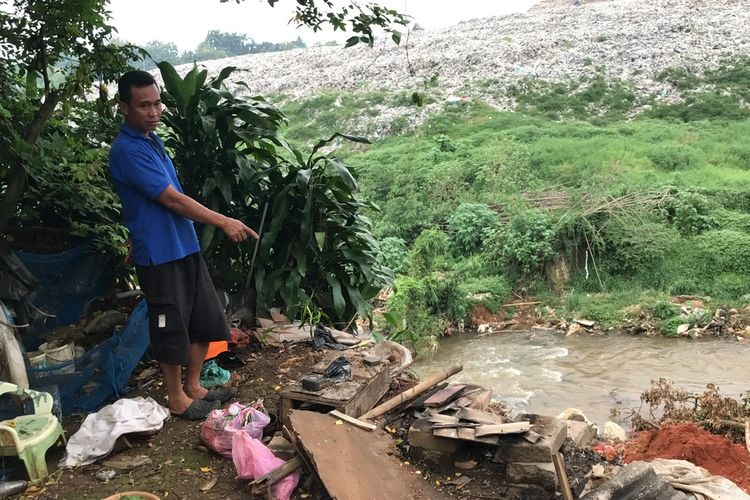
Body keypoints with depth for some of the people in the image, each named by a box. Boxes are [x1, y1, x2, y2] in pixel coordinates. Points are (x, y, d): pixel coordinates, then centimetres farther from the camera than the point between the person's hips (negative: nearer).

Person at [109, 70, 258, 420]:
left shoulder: (152, 139, 12)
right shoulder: (127, 150, -18)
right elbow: (171, 199, -21)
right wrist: (223, 222, -18)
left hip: (185, 246, 9)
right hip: (159, 254, -9)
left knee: (206, 320, 14)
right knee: (172, 328, 4)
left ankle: (193, 386, 30)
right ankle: (178, 399, 21)